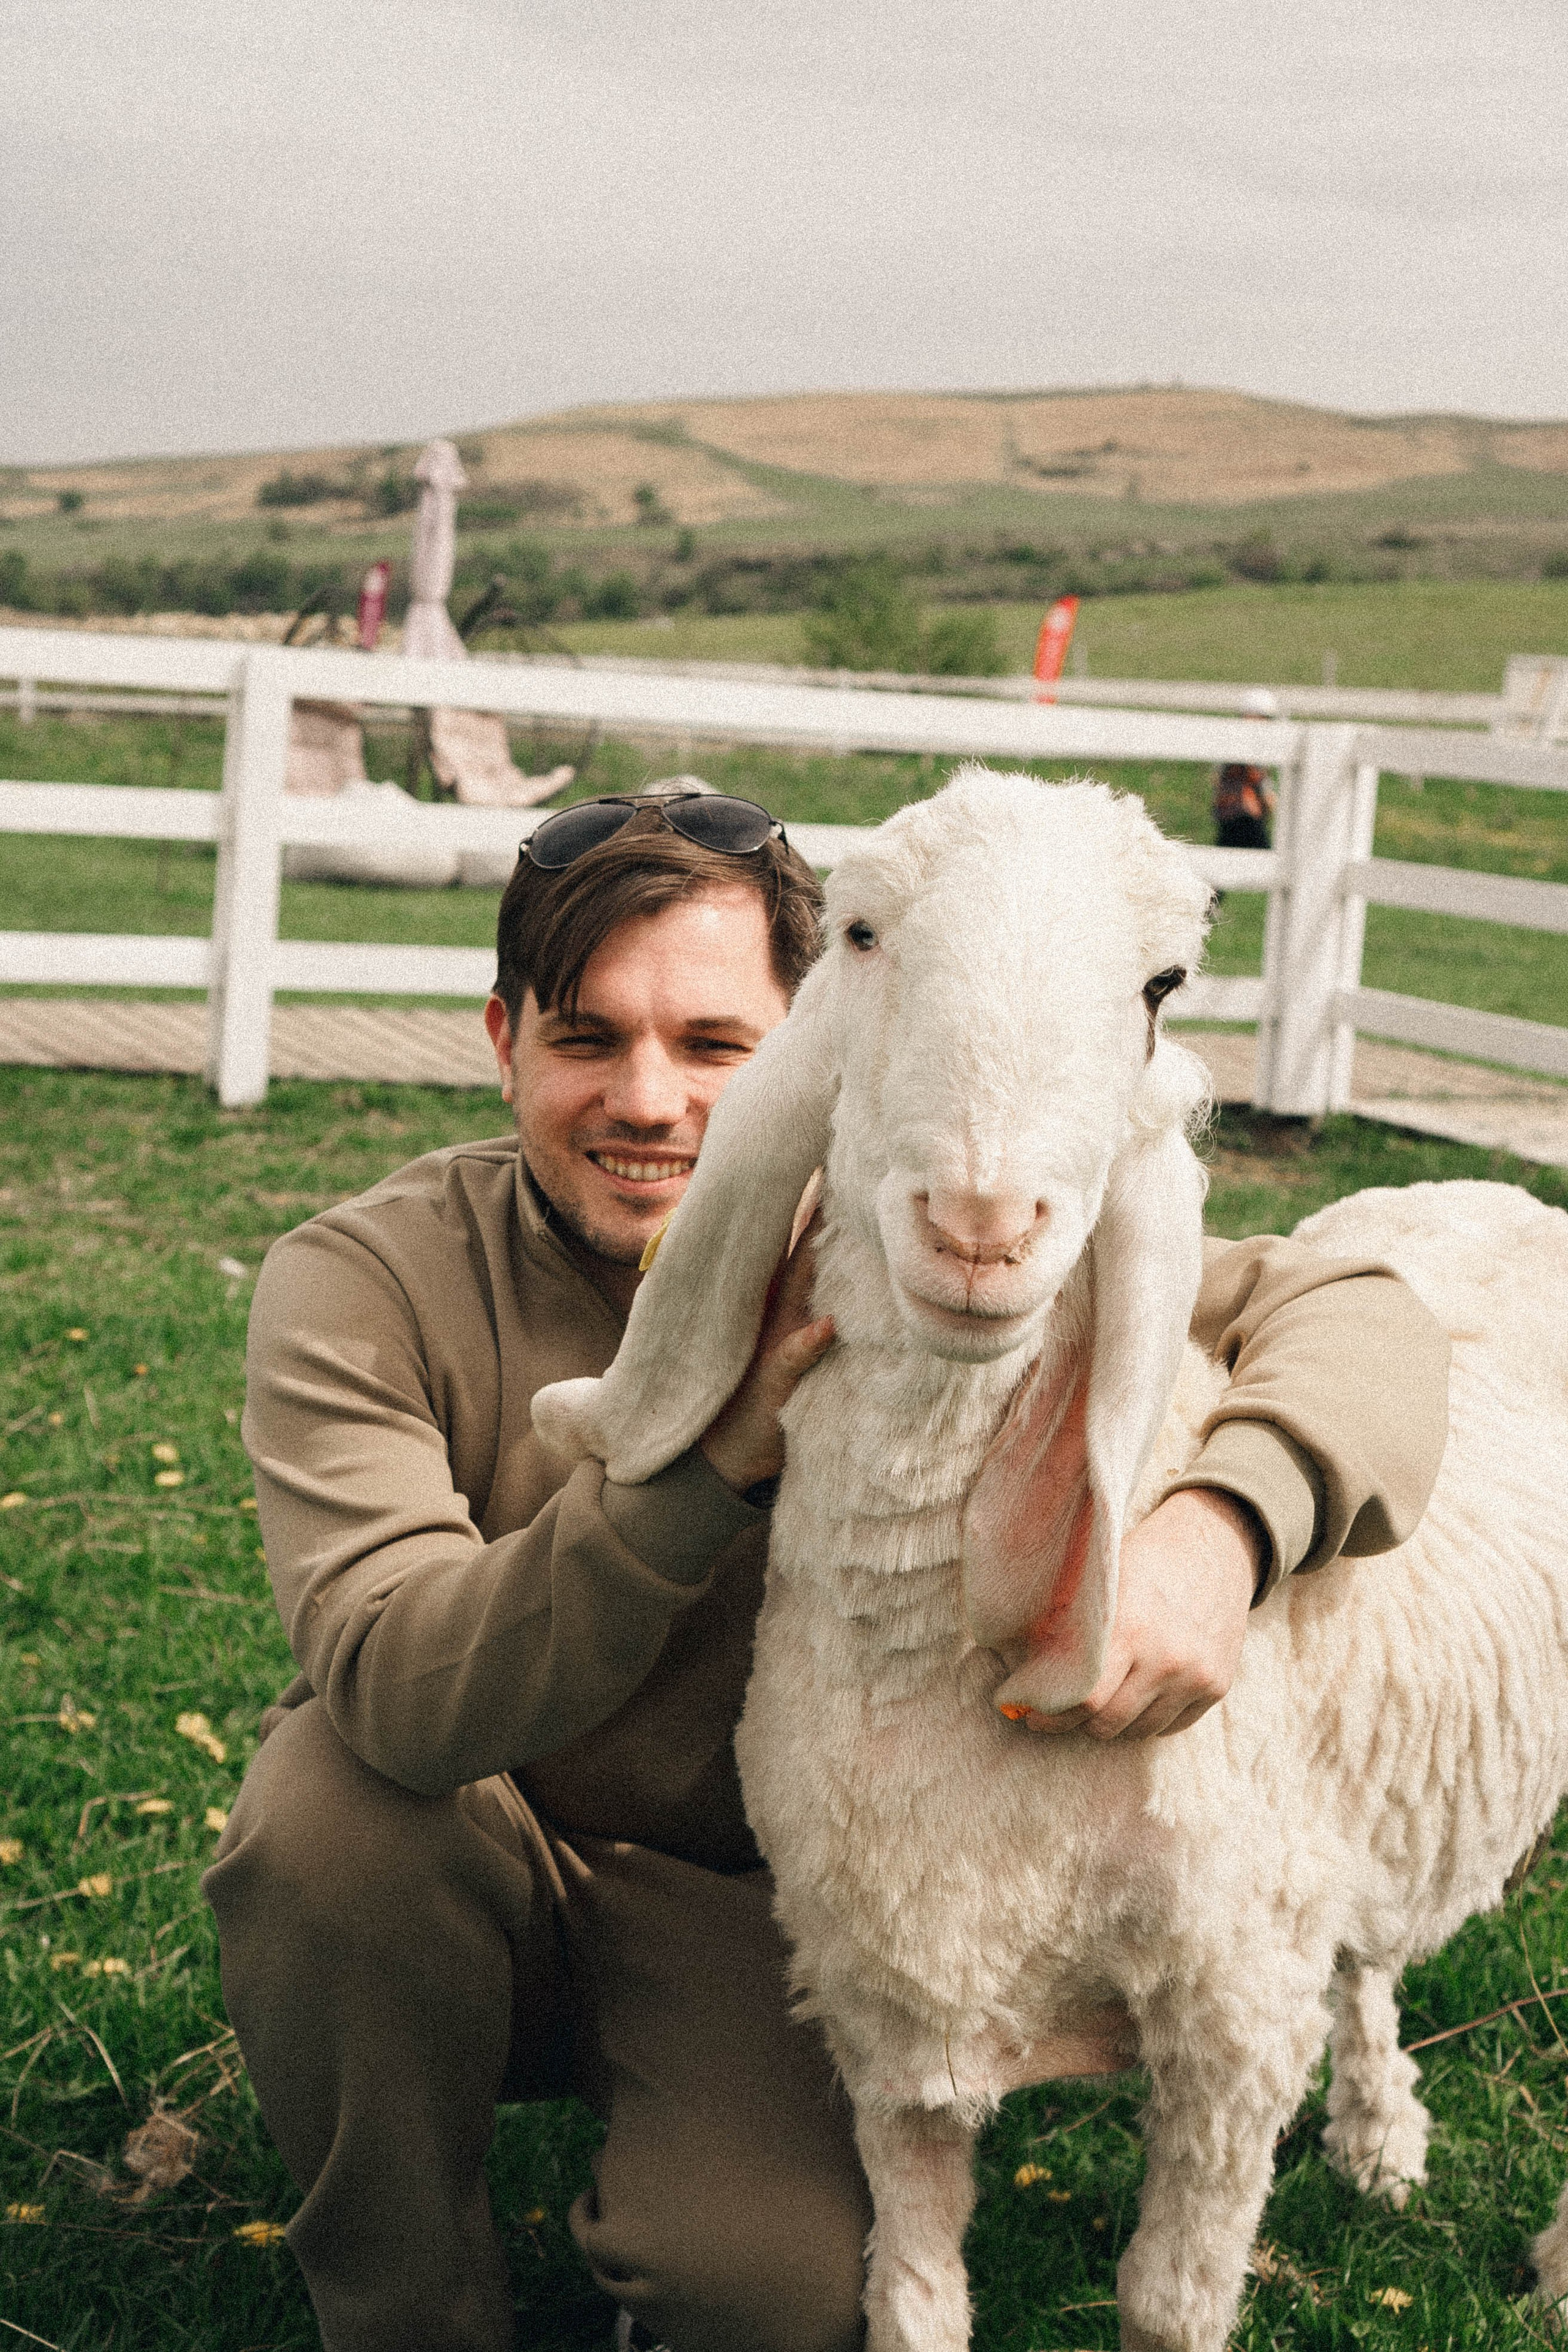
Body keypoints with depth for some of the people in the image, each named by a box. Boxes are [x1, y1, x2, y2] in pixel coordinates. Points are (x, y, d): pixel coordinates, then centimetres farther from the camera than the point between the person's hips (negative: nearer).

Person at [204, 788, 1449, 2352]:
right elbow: (403, 1695, -31)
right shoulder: (364, 1285, -19)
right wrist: (716, 1455, -44)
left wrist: (1223, 1522, -41)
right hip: (453, 1885, 1)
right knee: (321, 1802, -32)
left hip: (752, 1896, -1)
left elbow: (1355, 1314, -18)